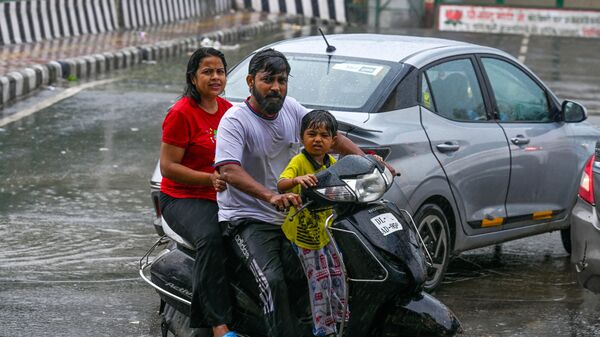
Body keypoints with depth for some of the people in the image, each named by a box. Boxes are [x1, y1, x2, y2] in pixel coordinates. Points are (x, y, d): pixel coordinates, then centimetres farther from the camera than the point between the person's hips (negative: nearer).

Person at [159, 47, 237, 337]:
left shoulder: (228, 110, 13)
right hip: (183, 198, -6)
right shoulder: (181, 113, -7)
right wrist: (210, 179, -21)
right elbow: (168, 167, -11)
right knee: (211, 239, -36)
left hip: (221, 198, 6)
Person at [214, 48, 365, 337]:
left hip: (290, 215, 7)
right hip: (248, 218, -7)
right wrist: (271, 197, -42)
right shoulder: (235, 120, -12)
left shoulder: (291, 109, 6)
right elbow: (228, 171, -27)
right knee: (273, 281, -26)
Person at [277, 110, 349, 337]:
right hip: (304, 231, -7)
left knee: (337, 275, 16)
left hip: (326, 230, 7)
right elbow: (281, 184, -35)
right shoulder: (299, 162, -19)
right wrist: (297, 180, -57)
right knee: (320, 280, -4)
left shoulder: (332, 163, 3)